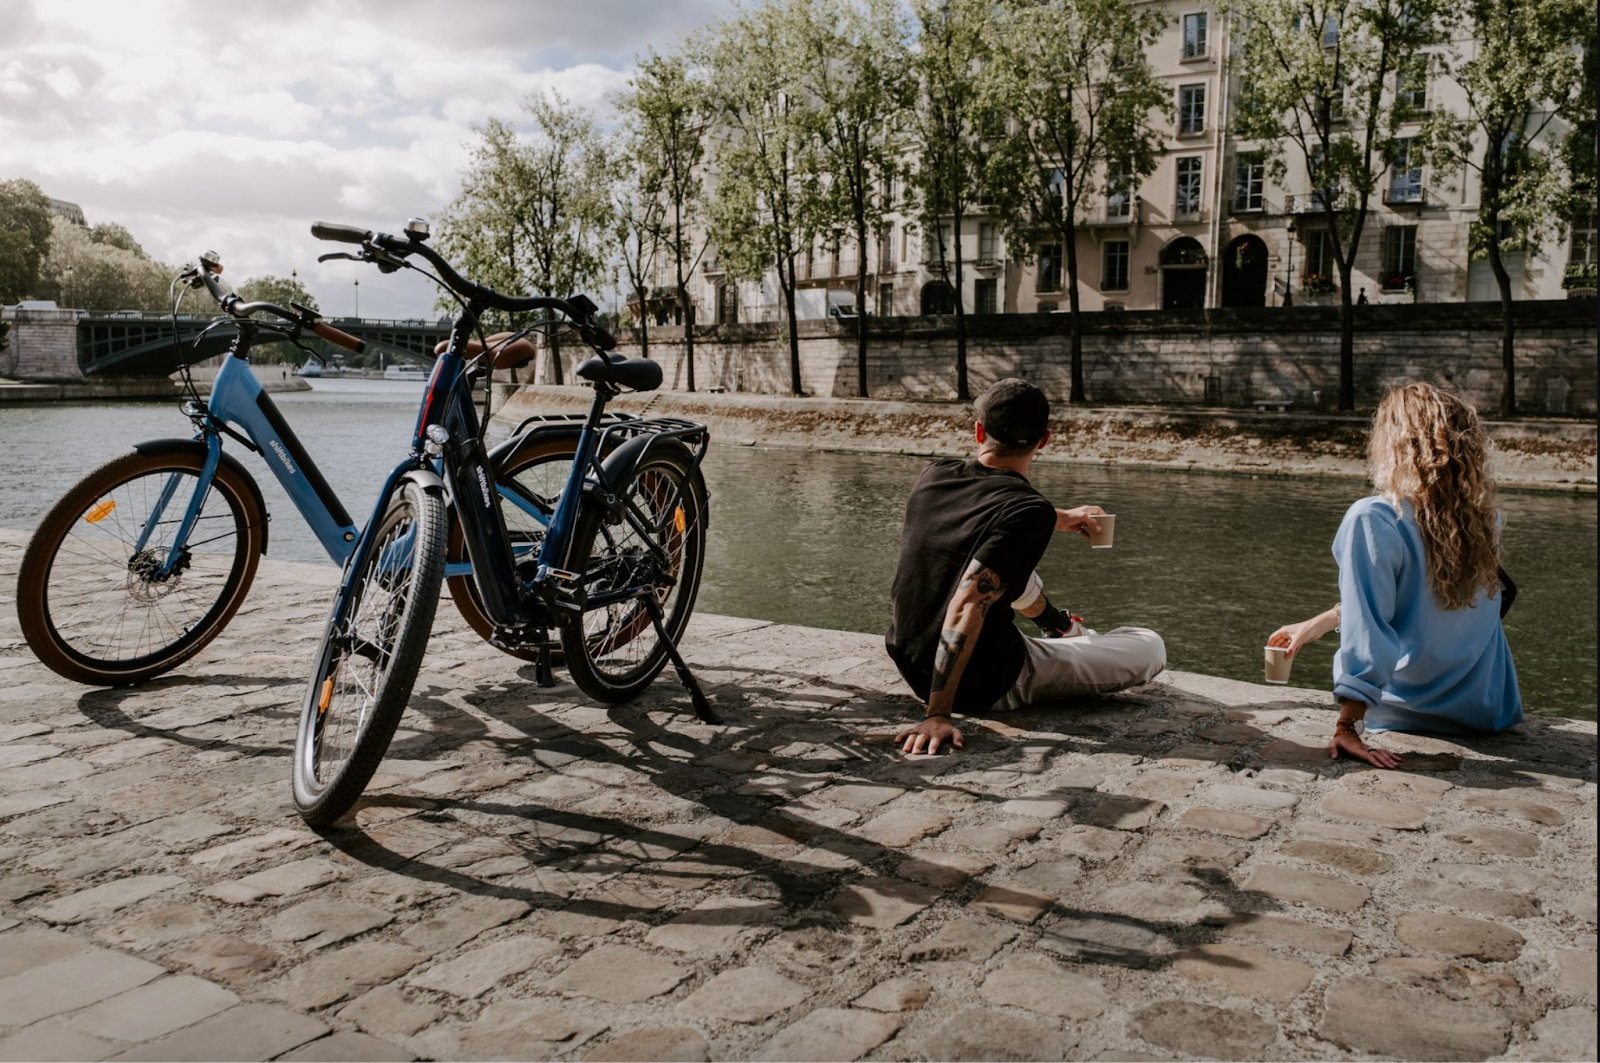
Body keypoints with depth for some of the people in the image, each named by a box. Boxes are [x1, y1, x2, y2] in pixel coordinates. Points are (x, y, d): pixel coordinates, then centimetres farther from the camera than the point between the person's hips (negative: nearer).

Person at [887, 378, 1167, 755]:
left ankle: (1062, 627, 52)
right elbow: (965, 607, -34)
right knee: (1151, 648, 6)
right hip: (984, 687, -7)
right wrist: (937, 715, -34)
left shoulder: (933, 476, -3)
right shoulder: (1030, 512, -24)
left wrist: (1060, 519, 34)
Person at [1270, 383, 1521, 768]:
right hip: (1492, 708, 3)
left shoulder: (1373, 520, -23)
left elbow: (1365, 631, -26)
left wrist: (1347, 728, -23)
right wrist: (1316, 625, 16)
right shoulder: (1483, 515, -3)